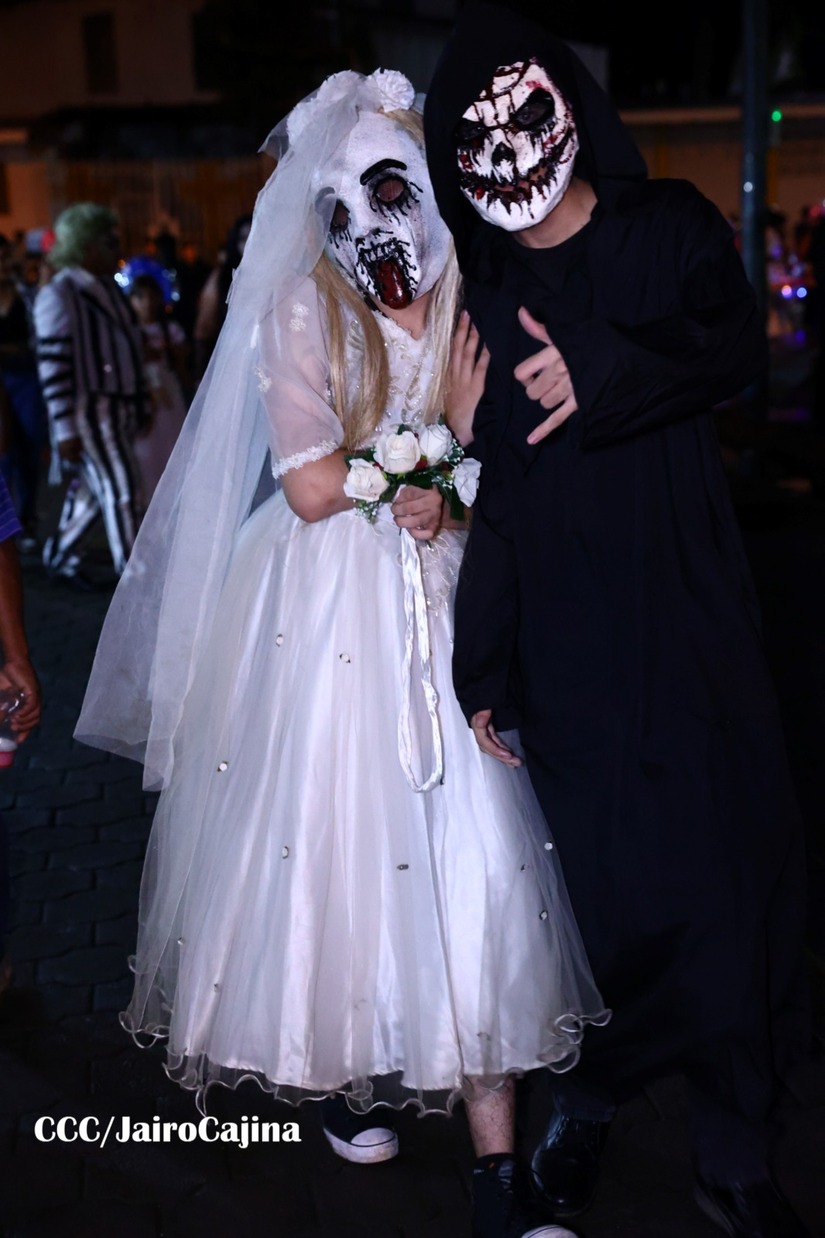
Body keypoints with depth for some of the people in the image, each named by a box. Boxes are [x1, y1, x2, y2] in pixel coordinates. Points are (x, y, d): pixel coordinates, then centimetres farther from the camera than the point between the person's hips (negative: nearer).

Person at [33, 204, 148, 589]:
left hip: (118, 410, 8)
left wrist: (139, 404, 19)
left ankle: (60, 555, 31)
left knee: (90, 488, 15)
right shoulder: (59, 294, -11)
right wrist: (65, 431, -18)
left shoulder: (108, 289, 14)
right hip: (89, 412, -8)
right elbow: (53, 366, -15)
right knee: (119, 492, -7)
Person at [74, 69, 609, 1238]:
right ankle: (336, 1060, 34)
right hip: (322, 612, -2)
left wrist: (453, 493, -13)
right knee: (327, 834, 6)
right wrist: (439, 435, -10)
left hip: (438, 606, 3)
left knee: (466, 846, -1)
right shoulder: (298, 312, -5)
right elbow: (313, 490, -12)